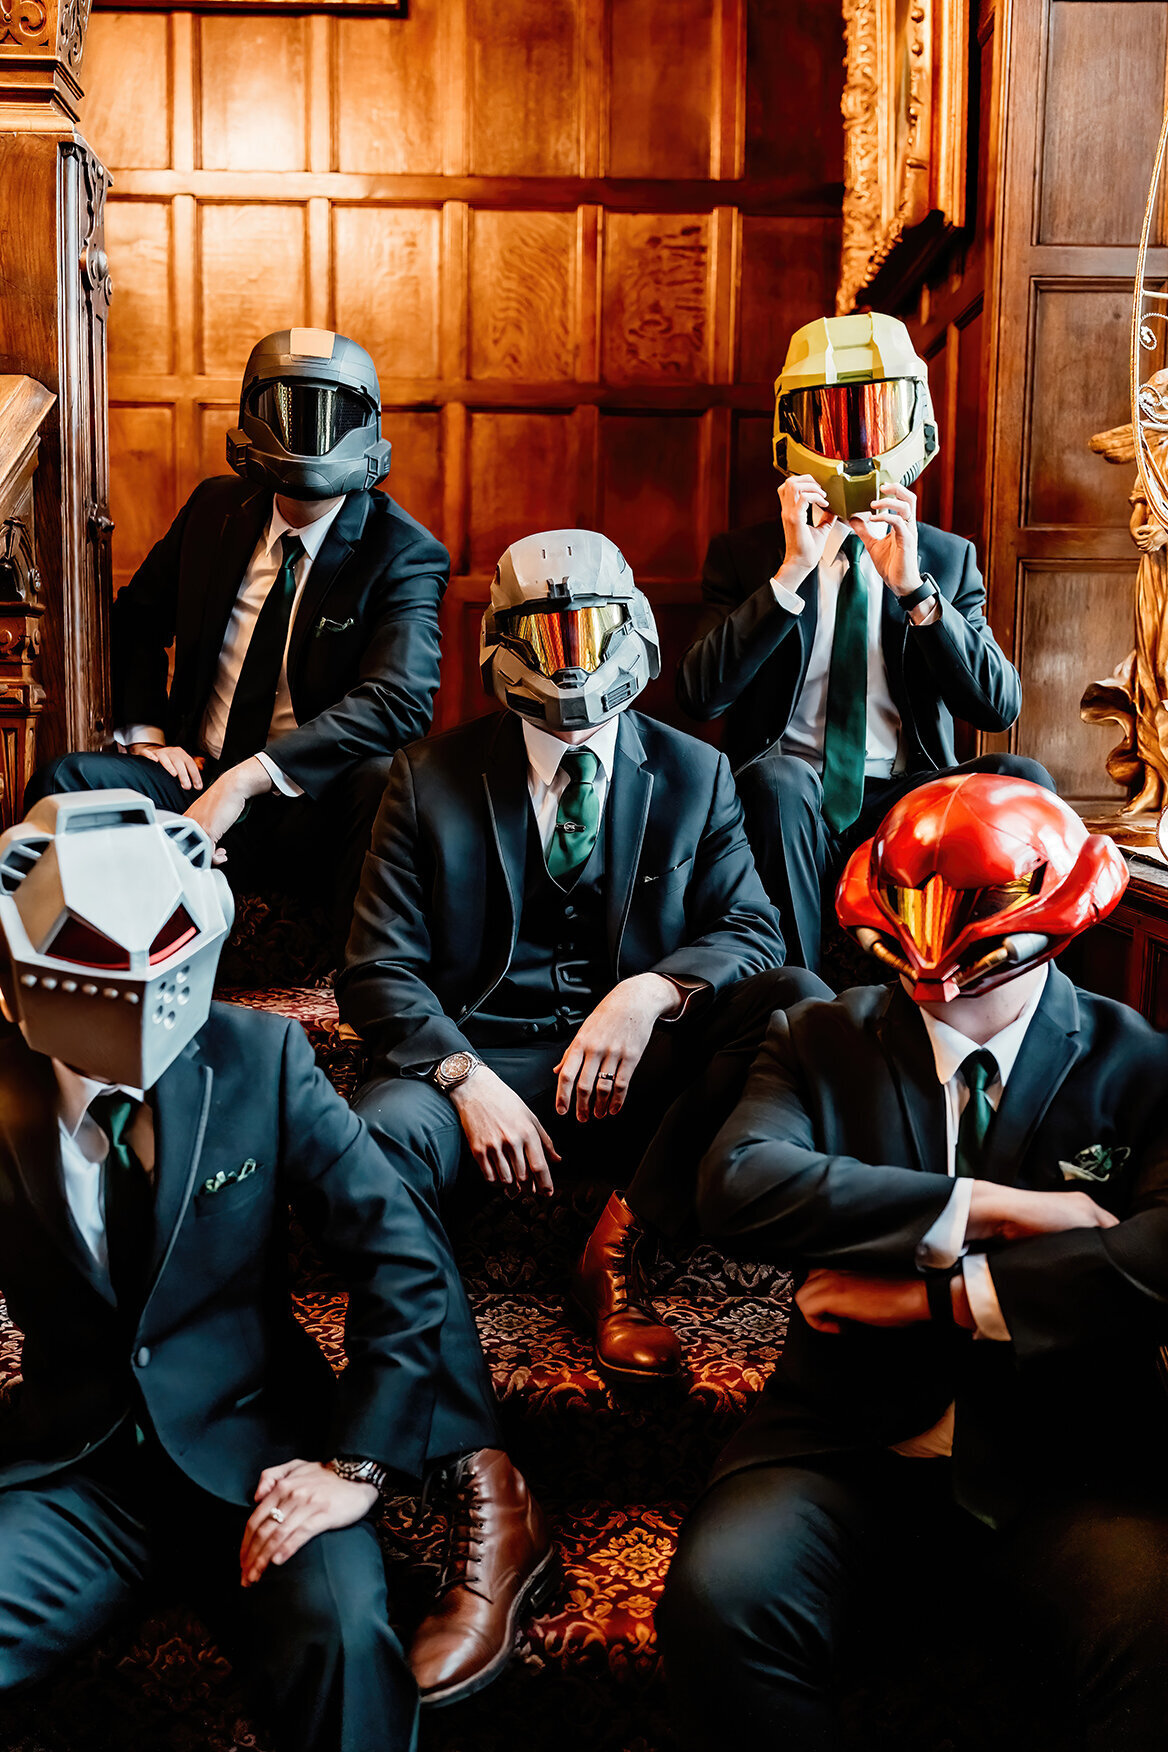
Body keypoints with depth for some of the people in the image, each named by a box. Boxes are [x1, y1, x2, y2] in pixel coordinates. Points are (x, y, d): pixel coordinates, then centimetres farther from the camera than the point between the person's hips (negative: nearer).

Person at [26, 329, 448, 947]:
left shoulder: (406, 553, -7)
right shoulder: (216, 507, 9)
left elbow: (399, 701, -22)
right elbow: (137, 619, 24)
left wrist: (242, 780, -30)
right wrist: (144, 729, 4)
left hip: (318, 809, -4)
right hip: (199, 780, 4)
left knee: (390, 781, -36)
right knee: (65, 781, -20)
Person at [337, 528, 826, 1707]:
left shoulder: (693, 776, 11)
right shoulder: (430, 779, 6)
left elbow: (751, 931, 2)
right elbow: (380, 968, 1)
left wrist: (651, 992, -21)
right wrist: (468, 1081, -18)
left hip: (634, 1065, 1)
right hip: (479, 1057, -1)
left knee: (795, 1003, -25)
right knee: (375, 1138, -34)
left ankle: (619, 1246, -16)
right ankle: (486, 1497, -33)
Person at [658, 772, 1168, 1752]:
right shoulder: (822, 1043, 7)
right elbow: (737, 1185, -13)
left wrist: (938, 1293, -16)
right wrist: (979, 1209, -17)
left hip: (1063, 1473, -1)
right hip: (847, 1444, 1)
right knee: (721, 1598, -26)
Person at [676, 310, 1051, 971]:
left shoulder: (947, 558, 13)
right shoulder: (744, 556, 9)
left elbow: (1000, 707, 1)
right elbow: (701, 695, -7)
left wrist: (914, 588, -12)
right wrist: (793, 571, -15)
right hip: (792, 810, -2)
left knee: (1021, 780, -26)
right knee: (775, 781, -35)